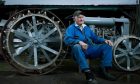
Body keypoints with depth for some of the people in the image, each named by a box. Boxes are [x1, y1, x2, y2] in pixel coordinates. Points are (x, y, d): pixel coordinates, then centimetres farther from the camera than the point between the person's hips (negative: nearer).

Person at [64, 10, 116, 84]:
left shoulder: (87, 28, 24)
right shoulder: (71, 28, 5)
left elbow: (95, 38, 25)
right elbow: (67, 39, -13)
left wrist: (105, 40, 5)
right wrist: (79, 42, -30)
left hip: (90, 50, 5)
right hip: (81, 51, -5)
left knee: (107, 45, -9)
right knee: (76, 47, -39)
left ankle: (104, 70, -12)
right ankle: (88, 73, -41)